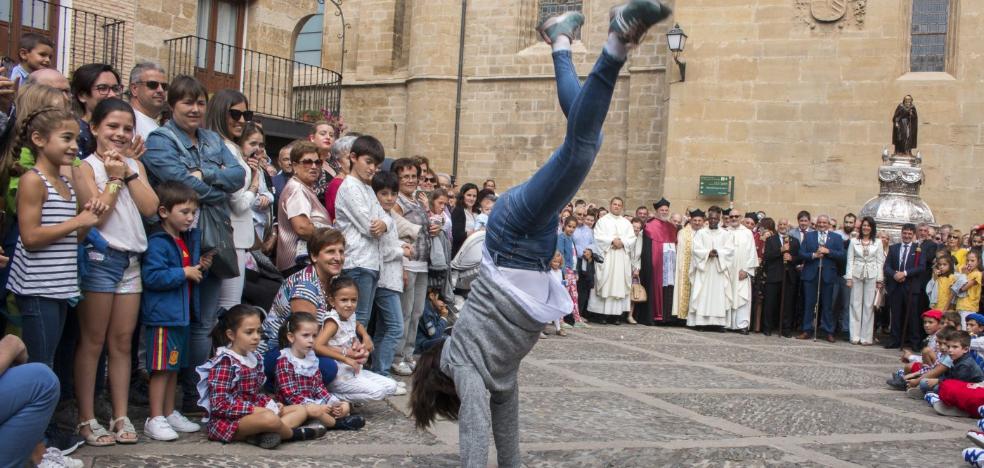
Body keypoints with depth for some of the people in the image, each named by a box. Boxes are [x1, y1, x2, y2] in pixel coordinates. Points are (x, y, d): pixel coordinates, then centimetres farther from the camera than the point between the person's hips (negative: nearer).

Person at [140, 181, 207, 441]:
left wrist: (201, 267, 5)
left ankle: (170, 413, 26)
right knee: (161, 368, -4)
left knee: (174, 366, 16)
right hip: (162, 315, -9)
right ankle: (155, 420, 4)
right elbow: (152, 276, -24)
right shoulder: (157, 243, -15)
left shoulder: (191, 239, 13)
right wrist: (184, 273, -20)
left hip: (182, 313, 9)